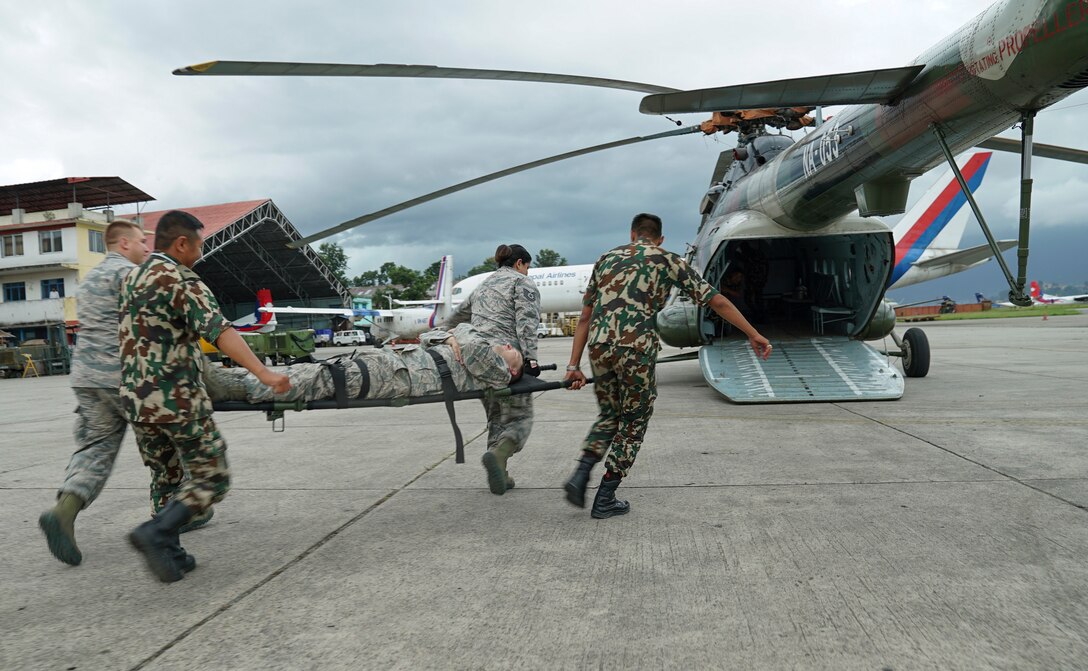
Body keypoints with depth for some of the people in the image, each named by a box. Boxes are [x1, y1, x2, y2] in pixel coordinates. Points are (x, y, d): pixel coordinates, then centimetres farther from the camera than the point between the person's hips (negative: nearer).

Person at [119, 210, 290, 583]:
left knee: (167, 478, 18)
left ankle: (168, 554, 19)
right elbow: (218, 329, -26)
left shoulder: (132, 277, 14)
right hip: (178, 399, -8)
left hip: (135, 399, 8)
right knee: (212, 479, 1)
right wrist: (263, 373, -35)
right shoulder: (182, 280, -12)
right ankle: (156, 533, -14)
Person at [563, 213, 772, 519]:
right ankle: (605, 500, 17)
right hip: (636, 350, -4)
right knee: (632, 424, 14)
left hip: (599, 346, 4)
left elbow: (585, 317, 15)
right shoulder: (669, 261, 11)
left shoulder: (606, 259, 20)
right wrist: (753, 334, 16)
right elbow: (717, 301, 9)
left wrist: (574, 365, 14)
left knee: (609, 416, 25)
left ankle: (580, 475, 7)